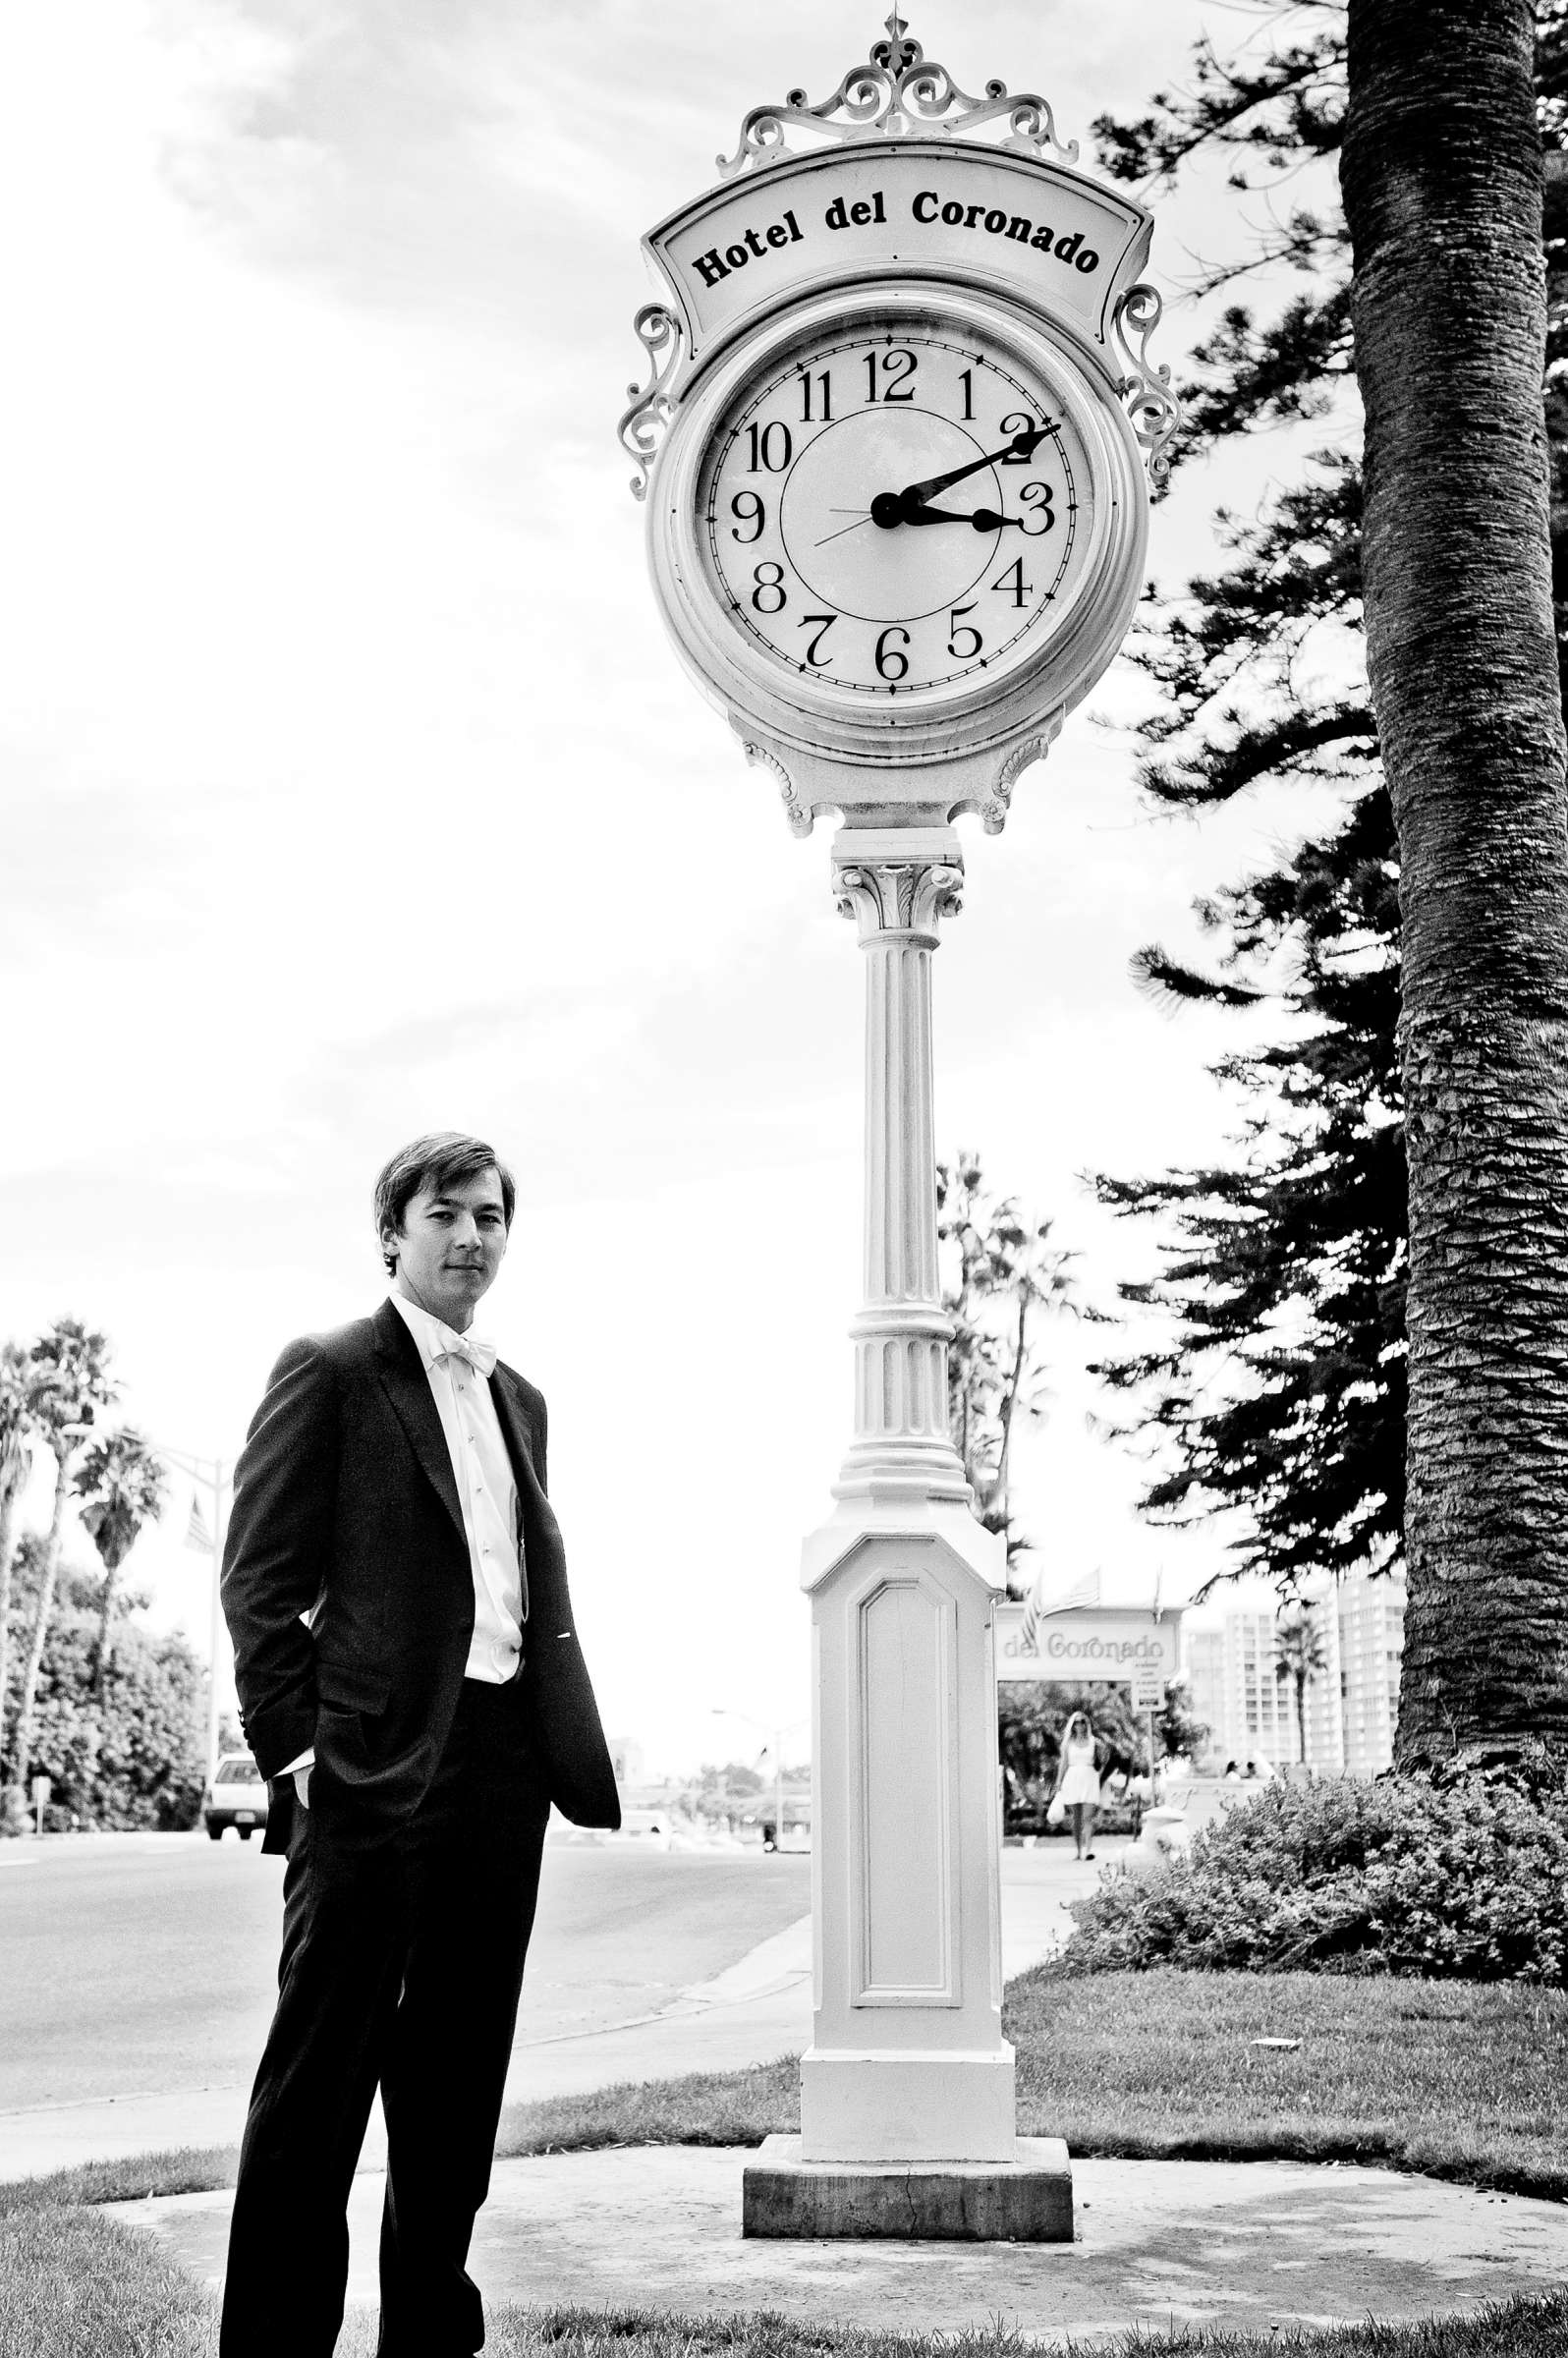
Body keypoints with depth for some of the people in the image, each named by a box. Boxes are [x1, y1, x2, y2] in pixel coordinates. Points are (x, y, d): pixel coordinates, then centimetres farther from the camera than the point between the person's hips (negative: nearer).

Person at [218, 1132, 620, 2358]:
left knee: (458, 2077, 12)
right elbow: (262, 1578, -6)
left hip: (503, 1766, 7)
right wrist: (296, 1750, -13)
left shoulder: (519, 1399, 19)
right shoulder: (331, 1371, -1)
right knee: (321, 2074, -2)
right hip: (376, 1764, -6)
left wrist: (572, 1738, 10)